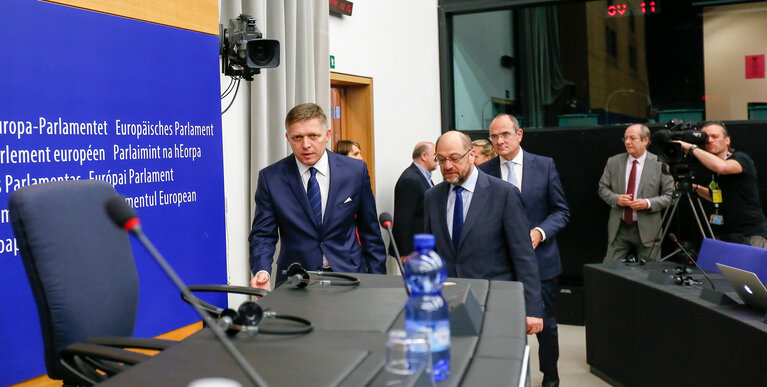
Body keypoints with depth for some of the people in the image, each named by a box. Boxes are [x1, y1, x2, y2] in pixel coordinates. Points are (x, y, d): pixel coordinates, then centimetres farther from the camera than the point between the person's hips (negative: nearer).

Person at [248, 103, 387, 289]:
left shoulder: (356, 171, 3)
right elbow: (263, 234, 2)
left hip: (348, 275, 0)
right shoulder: (270, 178, 1)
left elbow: (370, 232, 9)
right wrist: (261, 271, -17)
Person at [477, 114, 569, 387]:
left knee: (545, 323, 13)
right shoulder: (484, 171, 0)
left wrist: (539, 232, -14)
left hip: (539, 259, 0)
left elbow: (561, 211, 2)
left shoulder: (544, 165, 0)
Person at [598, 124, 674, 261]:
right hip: (619, 228, 2)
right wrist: (616, 198, -10)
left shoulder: (660, 164, -3)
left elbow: (669, 196, -1)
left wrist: (648, 203, -17)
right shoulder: (613, 162, 6)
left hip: (647, 229, -2)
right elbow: (603, 188, 10)